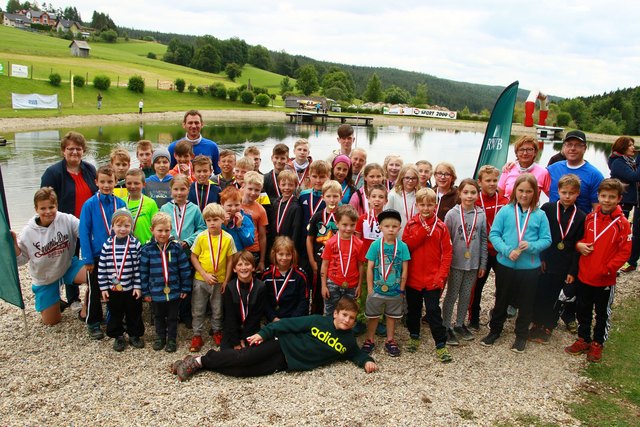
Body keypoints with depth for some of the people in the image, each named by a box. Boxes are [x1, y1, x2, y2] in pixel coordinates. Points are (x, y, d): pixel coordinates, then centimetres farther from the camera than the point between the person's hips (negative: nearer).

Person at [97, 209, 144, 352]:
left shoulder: (135, 244, -8)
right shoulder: (107, 245, -5)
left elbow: (139, 267, -5)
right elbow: (102, 268, -1)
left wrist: (138, 286, -7)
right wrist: (103, 287, -2)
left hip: (131, 288, -1)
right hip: (113, 288, 1)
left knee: (134, 313, 13)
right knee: (115, 314, 15)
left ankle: (135, 335, 32)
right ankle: (118, 336, 33)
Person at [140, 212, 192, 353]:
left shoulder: (176, 248, -9)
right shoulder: (147, 249, -9)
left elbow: (185, 269, -5)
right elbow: (143, 272, -4)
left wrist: (185, 288, -5)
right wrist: (145, 292, -3)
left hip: (174, 291, -1)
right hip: (156, 292, 1)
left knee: (172, 317, 14)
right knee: (158, 317, 20)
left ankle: (172, 339, 31)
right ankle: (160, 337, 39)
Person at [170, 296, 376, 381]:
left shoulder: (349, 341, 5)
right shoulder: (319, 321, -4)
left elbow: (356, 353, 22)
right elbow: (291, 324, -4)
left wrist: (367, 361, -2)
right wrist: (264, 332, -10)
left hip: (290, 362, 2)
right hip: (283, 344, -2)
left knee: (244, 370, -13)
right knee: (244, 358, -19)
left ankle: (200, 365, -3)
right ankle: (199, 360, 0)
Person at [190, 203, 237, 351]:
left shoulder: (228, 238, -9)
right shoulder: (201, 237, -9)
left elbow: (230, 260, -3)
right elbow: (193, 257, -4)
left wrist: (226, 281, -4)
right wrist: (205, 275, -13)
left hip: (219, 280, 0)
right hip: (201, 279, 0)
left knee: (217, 310, 15)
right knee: (198, 310, 9)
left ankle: (217, 331, 36)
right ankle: (197, 336, 23)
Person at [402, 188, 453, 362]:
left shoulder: (441, 227, -3)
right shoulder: (411, 225, 0)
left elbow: (447, 253, -4)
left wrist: (441, 275, -11)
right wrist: (421, 233, -18)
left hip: (433, 279, -2)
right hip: (413, 277, 2)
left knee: (433, 311, -2)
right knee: (413, 309, 17)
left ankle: (441, 345, 8)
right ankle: (414, 337, 36)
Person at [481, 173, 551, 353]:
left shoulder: (540, 215, -5)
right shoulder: (505, 211, -6)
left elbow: (546, 239, -4)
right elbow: (494, 234, -7)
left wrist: (531, 246, -23)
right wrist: (507, 251, -20)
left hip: (530, 267, 0)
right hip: (505, 265, 0)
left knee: (526, 303, 14)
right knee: (501, 300, 16)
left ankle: (521, 335, 32)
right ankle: (495, 330, 34)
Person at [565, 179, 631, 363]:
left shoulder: (622, 223, -12)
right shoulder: (590, 218, 1)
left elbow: (624, 252, -12)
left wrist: (608, 268, -19)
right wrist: (579, 245, -7)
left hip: (605, 280, -4)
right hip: (584, 276, 4)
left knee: (602, 314, 14)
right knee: (583, 311, 18)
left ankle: (597, 344, 31)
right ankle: (583, 340, 35)